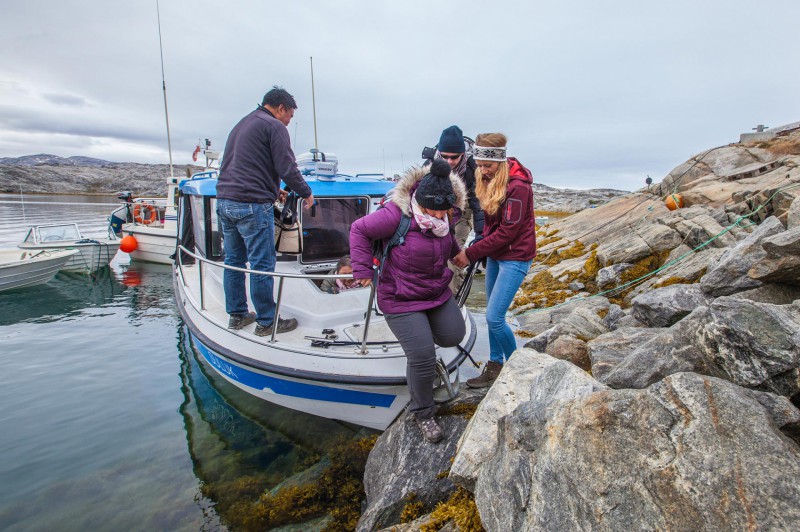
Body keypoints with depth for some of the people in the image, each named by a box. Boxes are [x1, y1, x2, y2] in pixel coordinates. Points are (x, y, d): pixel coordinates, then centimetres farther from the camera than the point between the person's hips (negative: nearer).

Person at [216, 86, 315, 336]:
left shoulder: (241, 125, 24)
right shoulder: (274, 126, -4)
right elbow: (287, 168, -11)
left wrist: (273, 189, 27)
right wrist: (306, 193, 3)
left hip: (225, 201, 9)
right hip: (252, 205, -9)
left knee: (233, 261, 14)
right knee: (262, 265, -2)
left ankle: (237, 315, 24)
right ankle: (266, 321, 6)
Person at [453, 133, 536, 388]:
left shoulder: (517, 186, -22)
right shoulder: (488, 180, 3)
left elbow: (508, 232, -22)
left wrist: (471, 254, -20)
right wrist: (482, 250, 0)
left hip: (514, 257, -8)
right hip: (494, 254, 8)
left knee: (494, 317, -8)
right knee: (492, 314, 12)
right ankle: (495, 367, 27)